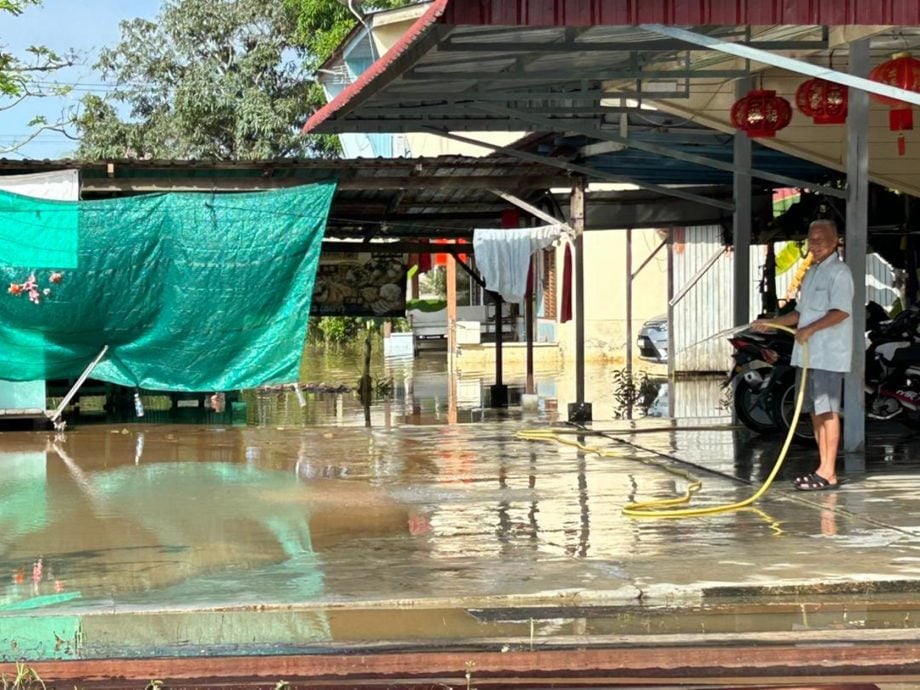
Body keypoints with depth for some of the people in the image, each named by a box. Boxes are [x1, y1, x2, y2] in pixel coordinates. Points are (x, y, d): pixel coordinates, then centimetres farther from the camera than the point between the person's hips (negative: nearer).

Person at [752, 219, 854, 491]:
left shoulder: (839, 272, -9)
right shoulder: (812, 273, 21)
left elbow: (841, 311, -21)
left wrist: (810, 329, -29)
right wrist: (771, 322, 19)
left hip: (828, 355, -9)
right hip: (808, 354, 9)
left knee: (828, 411, -9)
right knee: (815, 411, 11)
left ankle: (828, 473, -8)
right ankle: (823, 468, 17)